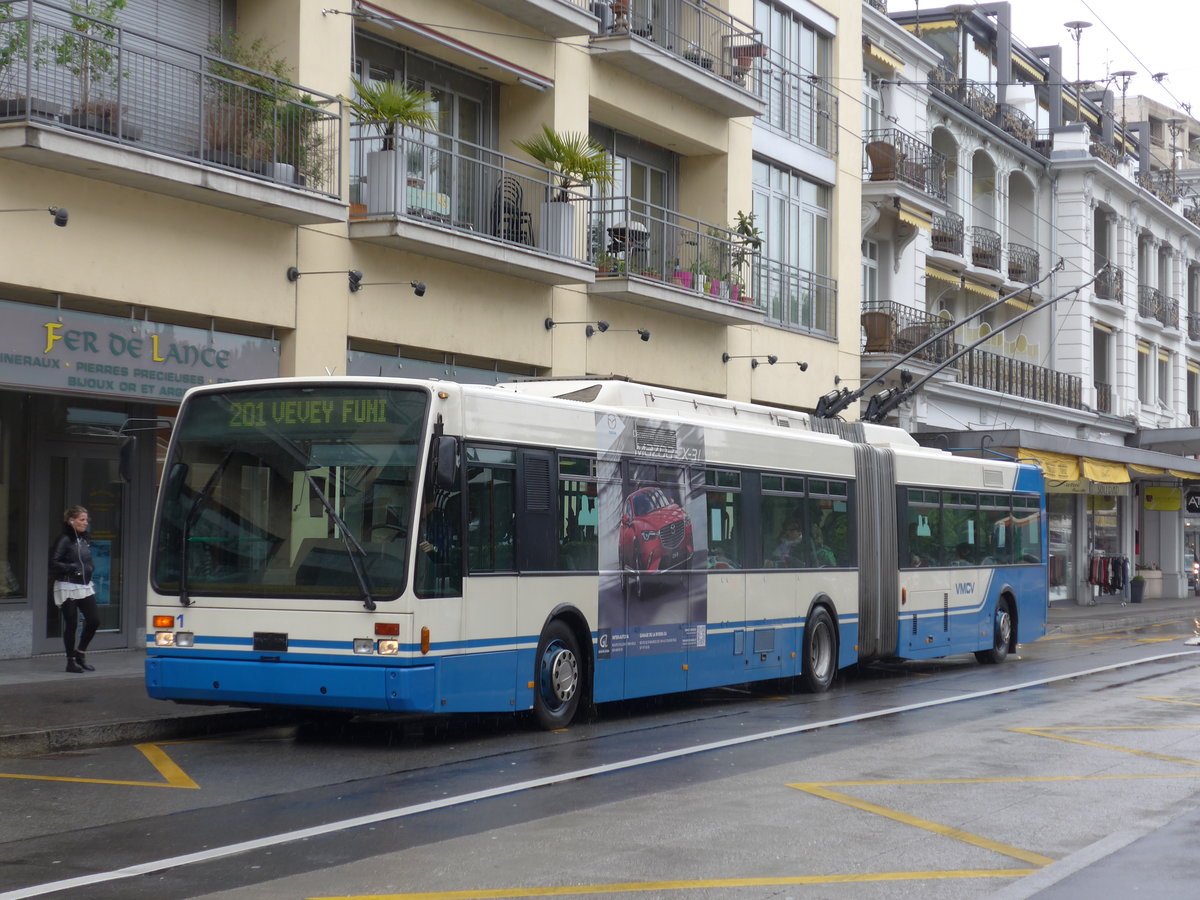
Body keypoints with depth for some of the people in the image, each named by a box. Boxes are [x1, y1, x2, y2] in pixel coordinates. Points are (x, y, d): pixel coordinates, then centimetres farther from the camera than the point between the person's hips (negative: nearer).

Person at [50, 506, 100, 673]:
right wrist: (71, 568, -21)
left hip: (85, 586, 7)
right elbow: (53, 563, -15)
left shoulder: (86, 539, 11)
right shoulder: (65, 540, -11)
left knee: (94, 620, 1)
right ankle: (71, 661, 11)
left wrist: (91, 569, 5)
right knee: (71, 625, -1)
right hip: (68, 587, -7)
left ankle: (80, 653, 19)